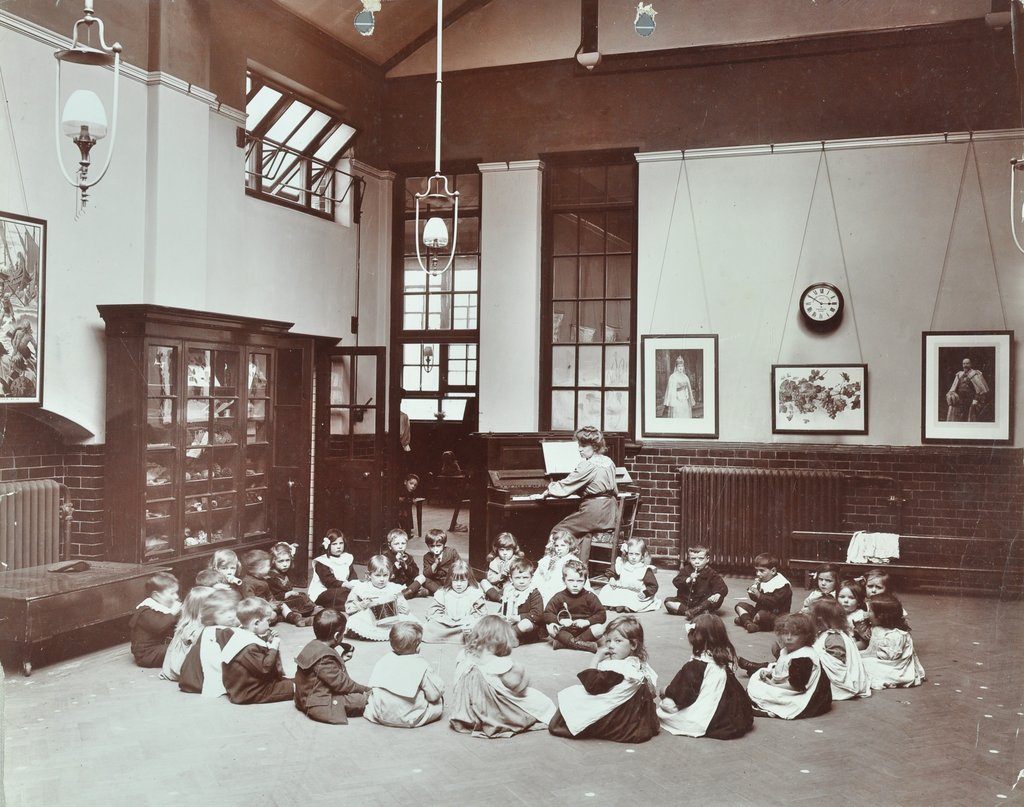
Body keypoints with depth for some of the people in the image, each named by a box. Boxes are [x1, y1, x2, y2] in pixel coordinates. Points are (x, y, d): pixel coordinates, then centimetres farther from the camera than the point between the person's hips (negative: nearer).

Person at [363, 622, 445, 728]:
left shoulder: (383, 660, -1)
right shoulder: (421, 664, -13)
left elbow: (371, 685, 3)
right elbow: (434, 695, -11)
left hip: (379, 716, 3)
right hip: (409, 719, -3)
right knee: (438, 701, 15)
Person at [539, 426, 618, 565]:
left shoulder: (588, 465, -14)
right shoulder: (609, 462, 12)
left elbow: (565, 486, -10)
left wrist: (547, 492, 5)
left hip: (594, 511, -9)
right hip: (610, 516, 9)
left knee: (558, 532, -2)